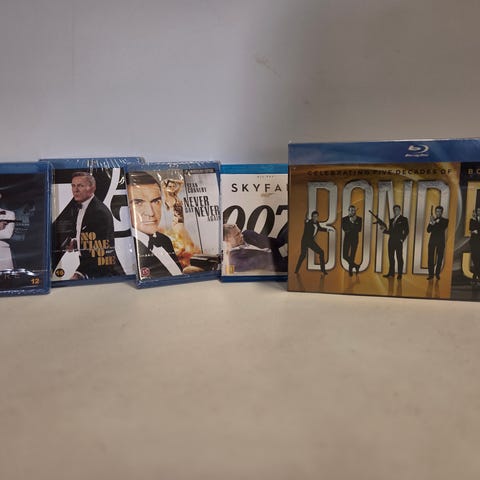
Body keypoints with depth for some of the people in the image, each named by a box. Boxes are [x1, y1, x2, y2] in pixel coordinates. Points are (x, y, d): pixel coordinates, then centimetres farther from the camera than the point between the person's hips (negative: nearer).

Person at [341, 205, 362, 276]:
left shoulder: (359, 219, 0)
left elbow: (359, 230, -9)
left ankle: (350, 270, 15)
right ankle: (355, 265, 8)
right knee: (345, 255, -9)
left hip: (355, 239, 0)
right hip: (347, 238, 0)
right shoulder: (344, 219, -1)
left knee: (352, 255, 2)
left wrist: (349, 230, -13)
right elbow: (344, 228, -14)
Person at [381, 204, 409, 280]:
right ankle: (391, 273, 13)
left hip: (398, 241, -5)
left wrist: (402, 239, -11)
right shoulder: (391, 220, 18)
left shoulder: (404, 219, 3)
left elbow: (406, 231, -3)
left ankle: (400, 274, -1)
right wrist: (384, 229, 1)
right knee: (391, 257, 6)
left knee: (399, 258, -4)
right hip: (391, 241, 5)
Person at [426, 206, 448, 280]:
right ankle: (431, 274, -1)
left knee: (440, 258, -1)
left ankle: (437, 274, 7)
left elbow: (442, 228, -11)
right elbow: (428, 230, 2)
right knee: (431, 257, -4)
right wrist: (431, 223, -12)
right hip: (432, 240, 2)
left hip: (441, 241, -1)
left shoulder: (445, 220, 7)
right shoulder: (432, 220, 14)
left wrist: (434, 223, -16)